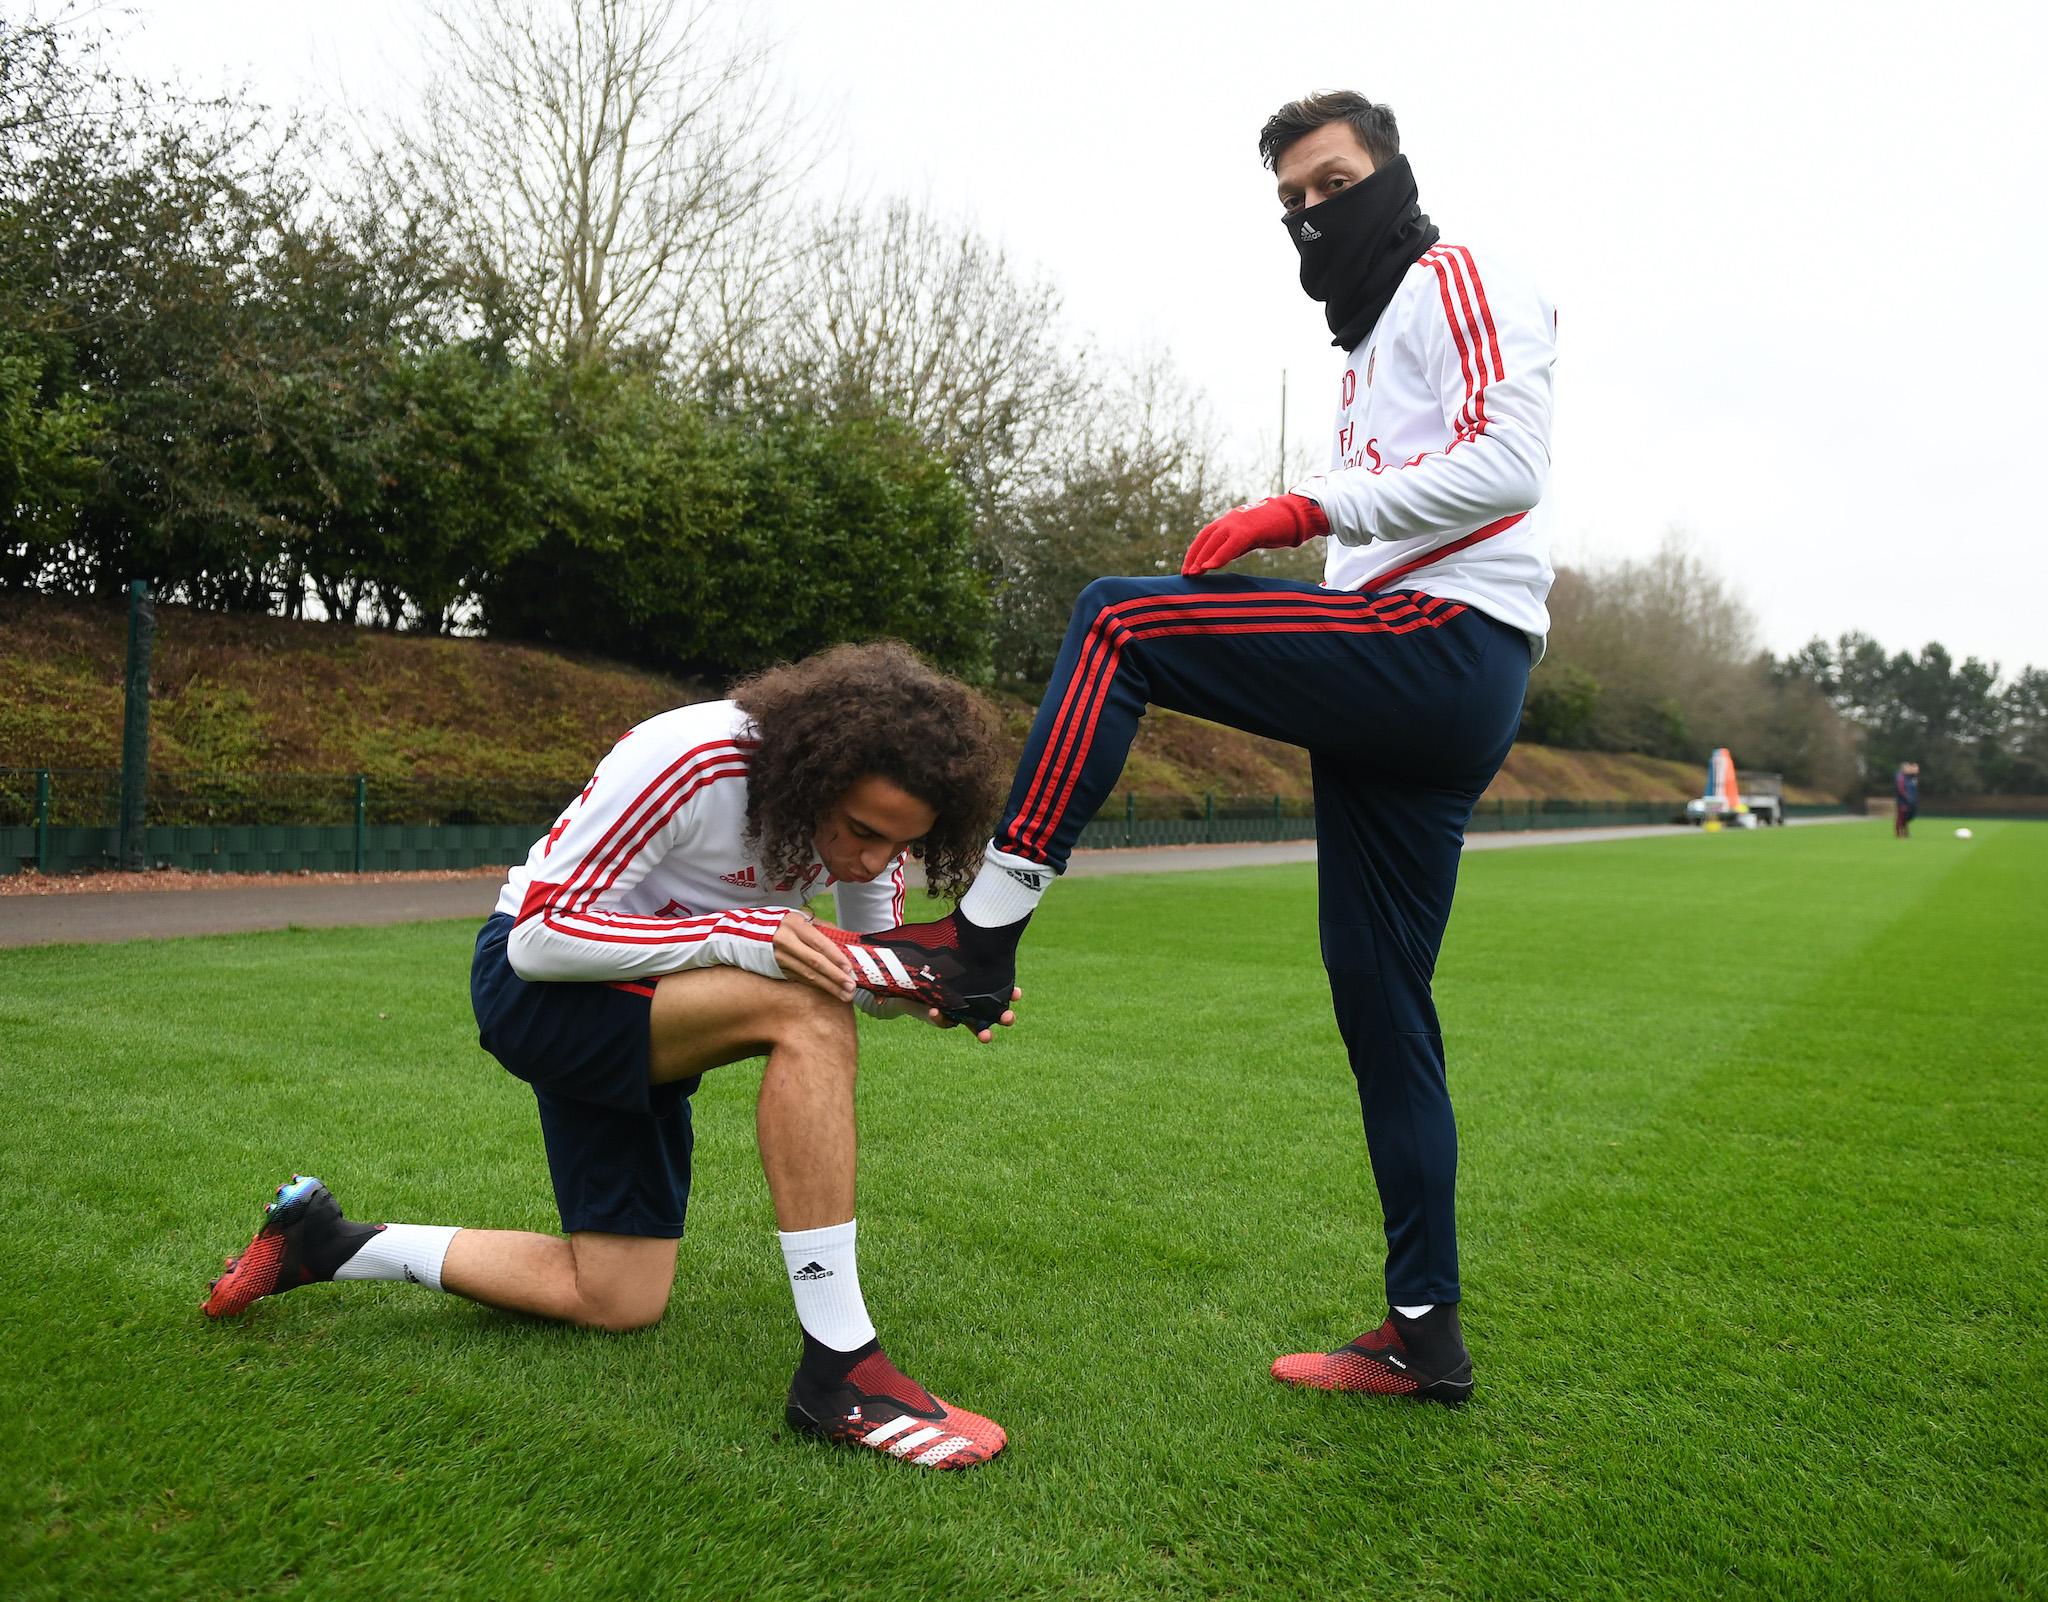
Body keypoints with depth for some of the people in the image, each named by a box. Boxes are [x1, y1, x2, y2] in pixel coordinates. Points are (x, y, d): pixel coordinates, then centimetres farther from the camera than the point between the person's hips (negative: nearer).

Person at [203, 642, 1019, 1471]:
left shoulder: (870, 799, -11)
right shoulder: (685, 761, -31)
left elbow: (872, 962, 1)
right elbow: (542, 935, -27)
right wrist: (737, 934, -39)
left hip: (648, 1015, 8)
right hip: (538, 979, -7)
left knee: (617, 1301, 6)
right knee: (804, 1007, -33)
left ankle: (324, 1243, 22)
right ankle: (838, 1372, -27)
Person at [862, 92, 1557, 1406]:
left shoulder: (1460, 283, 4)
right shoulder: (1372, 346, 32)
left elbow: (1507, 460, -14)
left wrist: (1313, 508, -17)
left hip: (1447, 643, -10)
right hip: (1415, 689, 10)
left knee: (1116, 619, -16)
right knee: (1378, 997, 6)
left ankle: (984, 935, -18)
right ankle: (1426, 1333, 14)